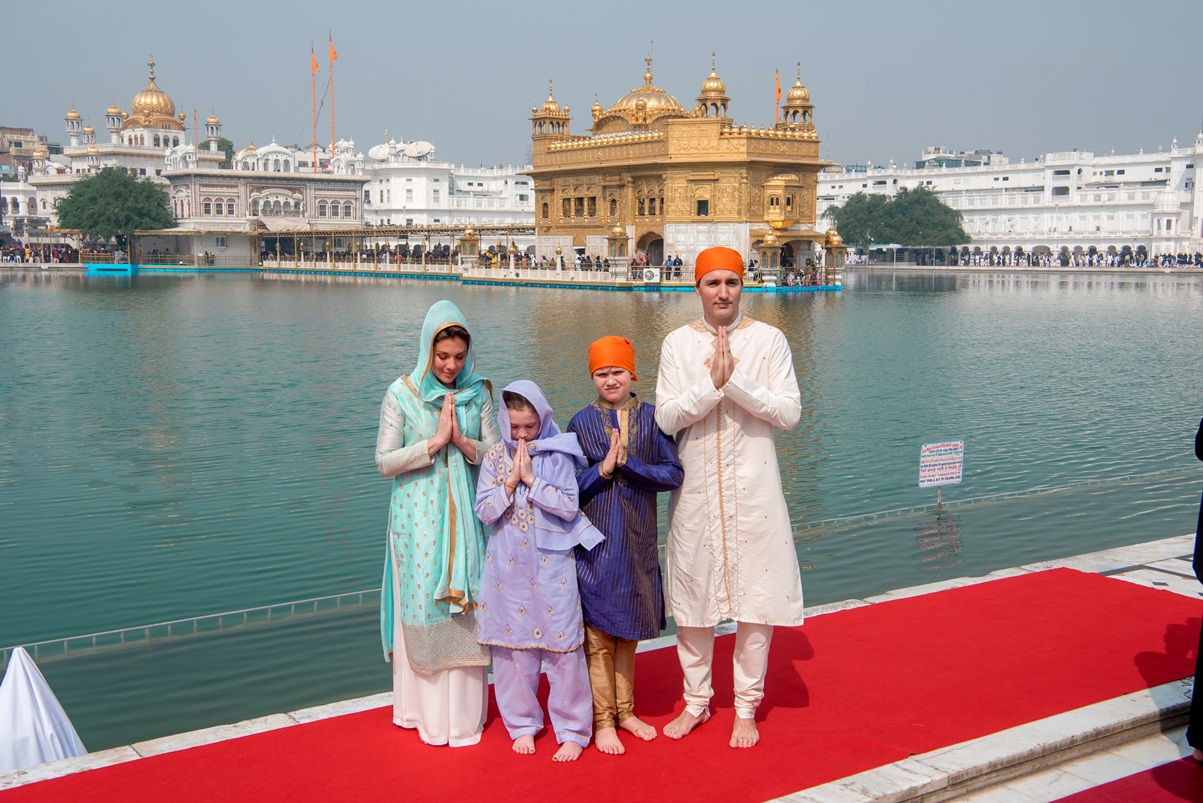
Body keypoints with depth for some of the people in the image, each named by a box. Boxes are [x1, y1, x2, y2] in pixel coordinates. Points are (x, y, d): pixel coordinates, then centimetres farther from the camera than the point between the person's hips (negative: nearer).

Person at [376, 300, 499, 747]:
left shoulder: (478, 393, 4)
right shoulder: (402, 394, -3)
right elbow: (385, 462, -6)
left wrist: (463, 442, -15)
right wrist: (435, 441, -16)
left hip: (465, 517, 2)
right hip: (418, 519, -2)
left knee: (465, 610, 2)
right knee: (422, 612, 1)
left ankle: (464, 714, 12)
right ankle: (426, 713, 12)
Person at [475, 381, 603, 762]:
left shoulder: (558, 455, -4)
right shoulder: (495, 458, 3)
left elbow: (569, 507, -11)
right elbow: (485, 511, -2)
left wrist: (531, 479, -15)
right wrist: (511, 480, -13)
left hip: (552, 564, -2)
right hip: (509, 568, 3)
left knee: (562, 646, 0)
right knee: (513, 645, 9)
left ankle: (573, 730, 11)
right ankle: (523, 724, 24)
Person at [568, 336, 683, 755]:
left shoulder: (652, 418, 0)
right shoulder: (581, 423, -1)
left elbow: (673, 473, -9)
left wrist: (627, 463, -18)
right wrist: (602, 469, -18)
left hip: (638, 543, 2)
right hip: (595, 544, -2)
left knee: (628, 631, 14)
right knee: (598, 634, 1)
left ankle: (625, 711, 28)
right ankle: (603, 721, 12)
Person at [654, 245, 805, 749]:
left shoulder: (768, 339, -1)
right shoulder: (677, 343, 2)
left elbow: (789, 413, -9)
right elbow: (666, 418, -6)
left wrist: (735, 379, -19)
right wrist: (711, 382, -20)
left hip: (752, 486, -1)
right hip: (696, 487, 2)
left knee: (756, 597, 2)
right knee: (691, 596, 9)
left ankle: (746, 708, 18)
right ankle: (696, 701, 27)